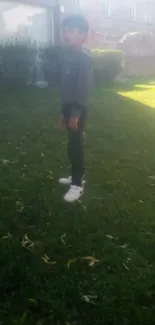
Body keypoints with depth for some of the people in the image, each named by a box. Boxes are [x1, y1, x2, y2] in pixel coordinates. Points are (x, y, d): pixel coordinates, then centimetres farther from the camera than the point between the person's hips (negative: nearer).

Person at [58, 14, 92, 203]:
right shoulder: (69, 55, 14)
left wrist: (75, 113, -23)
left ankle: (77, 185, 8)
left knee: (74, 146, -3)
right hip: (69, 107, 9)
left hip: (77, 109, -8)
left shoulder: (83, 57, -13)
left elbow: (83, 87, -19)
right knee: (73, 145, 15)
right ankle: (77, 176, 29)